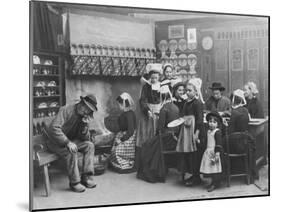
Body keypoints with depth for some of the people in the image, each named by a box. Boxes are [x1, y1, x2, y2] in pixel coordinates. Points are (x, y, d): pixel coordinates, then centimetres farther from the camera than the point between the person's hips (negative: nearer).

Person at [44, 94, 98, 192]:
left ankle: (86, 177, -11)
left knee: (90, 146, -10)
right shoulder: (66, 110, -22)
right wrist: (67, 142, -40)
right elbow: (54, 128, -34)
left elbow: (85, 138, -1)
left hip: (70, 140, 7)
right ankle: (74, 182, -19)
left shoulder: (84, 116, 0)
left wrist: (85, 125, -21)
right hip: (55, 141, -7)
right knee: (71, 151, -32)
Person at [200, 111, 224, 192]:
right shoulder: (208, 131, 12)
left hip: (214, 152, -8)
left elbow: (219, 143, -18)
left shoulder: (217, 132, -14)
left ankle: (215, 184, 4)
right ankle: (213, 182, 23)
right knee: (210, 168, 11)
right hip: (208, 151, 8)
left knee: (215, 168, -5)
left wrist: (217, 152, -22)